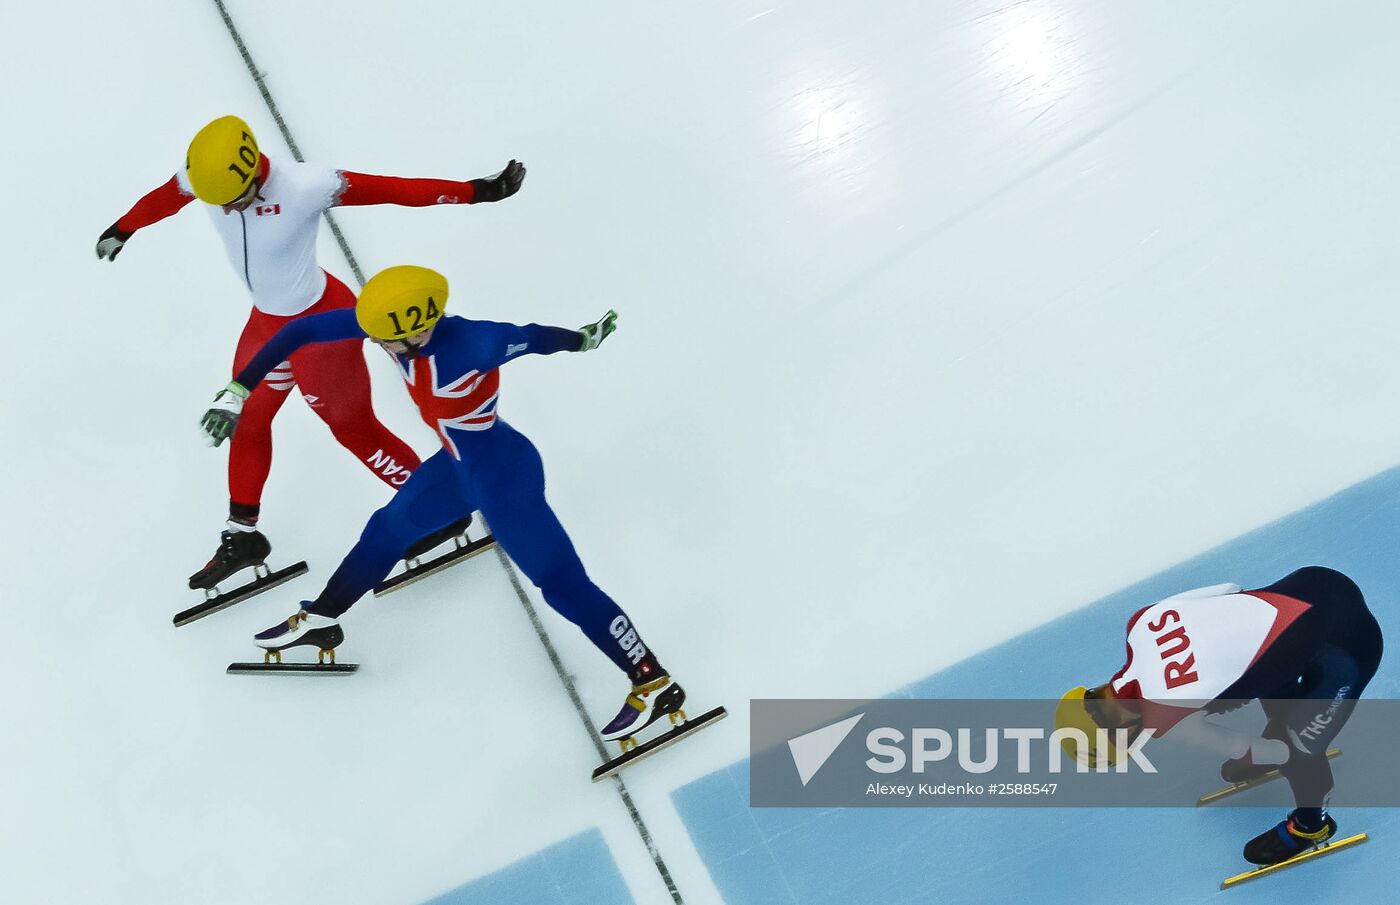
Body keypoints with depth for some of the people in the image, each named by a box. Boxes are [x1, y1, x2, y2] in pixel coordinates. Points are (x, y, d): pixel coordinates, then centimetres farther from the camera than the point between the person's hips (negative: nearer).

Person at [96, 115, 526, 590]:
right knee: (246, 417, 19)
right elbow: (164, 198, 8)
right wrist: (121, 229, 27)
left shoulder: (304, 186, -33)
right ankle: (242, 536, 40)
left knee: (352, 427, 7)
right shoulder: (204, 173, -13)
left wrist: (478, 190, -31)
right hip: (266, 318, 7)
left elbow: (392, 190, -30)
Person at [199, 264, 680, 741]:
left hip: (505, 477, -8)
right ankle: (319, 620, 48)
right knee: (388, 528, 23)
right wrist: (237, 392, -10)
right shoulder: (397, 319, -17)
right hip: (461, 465, 8)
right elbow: (301, 331, -11)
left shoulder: (469, 343, -35)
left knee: (563, 585, -3)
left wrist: (582, 338, 3)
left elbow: (530, 337, -17)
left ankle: (654, 684, 10)